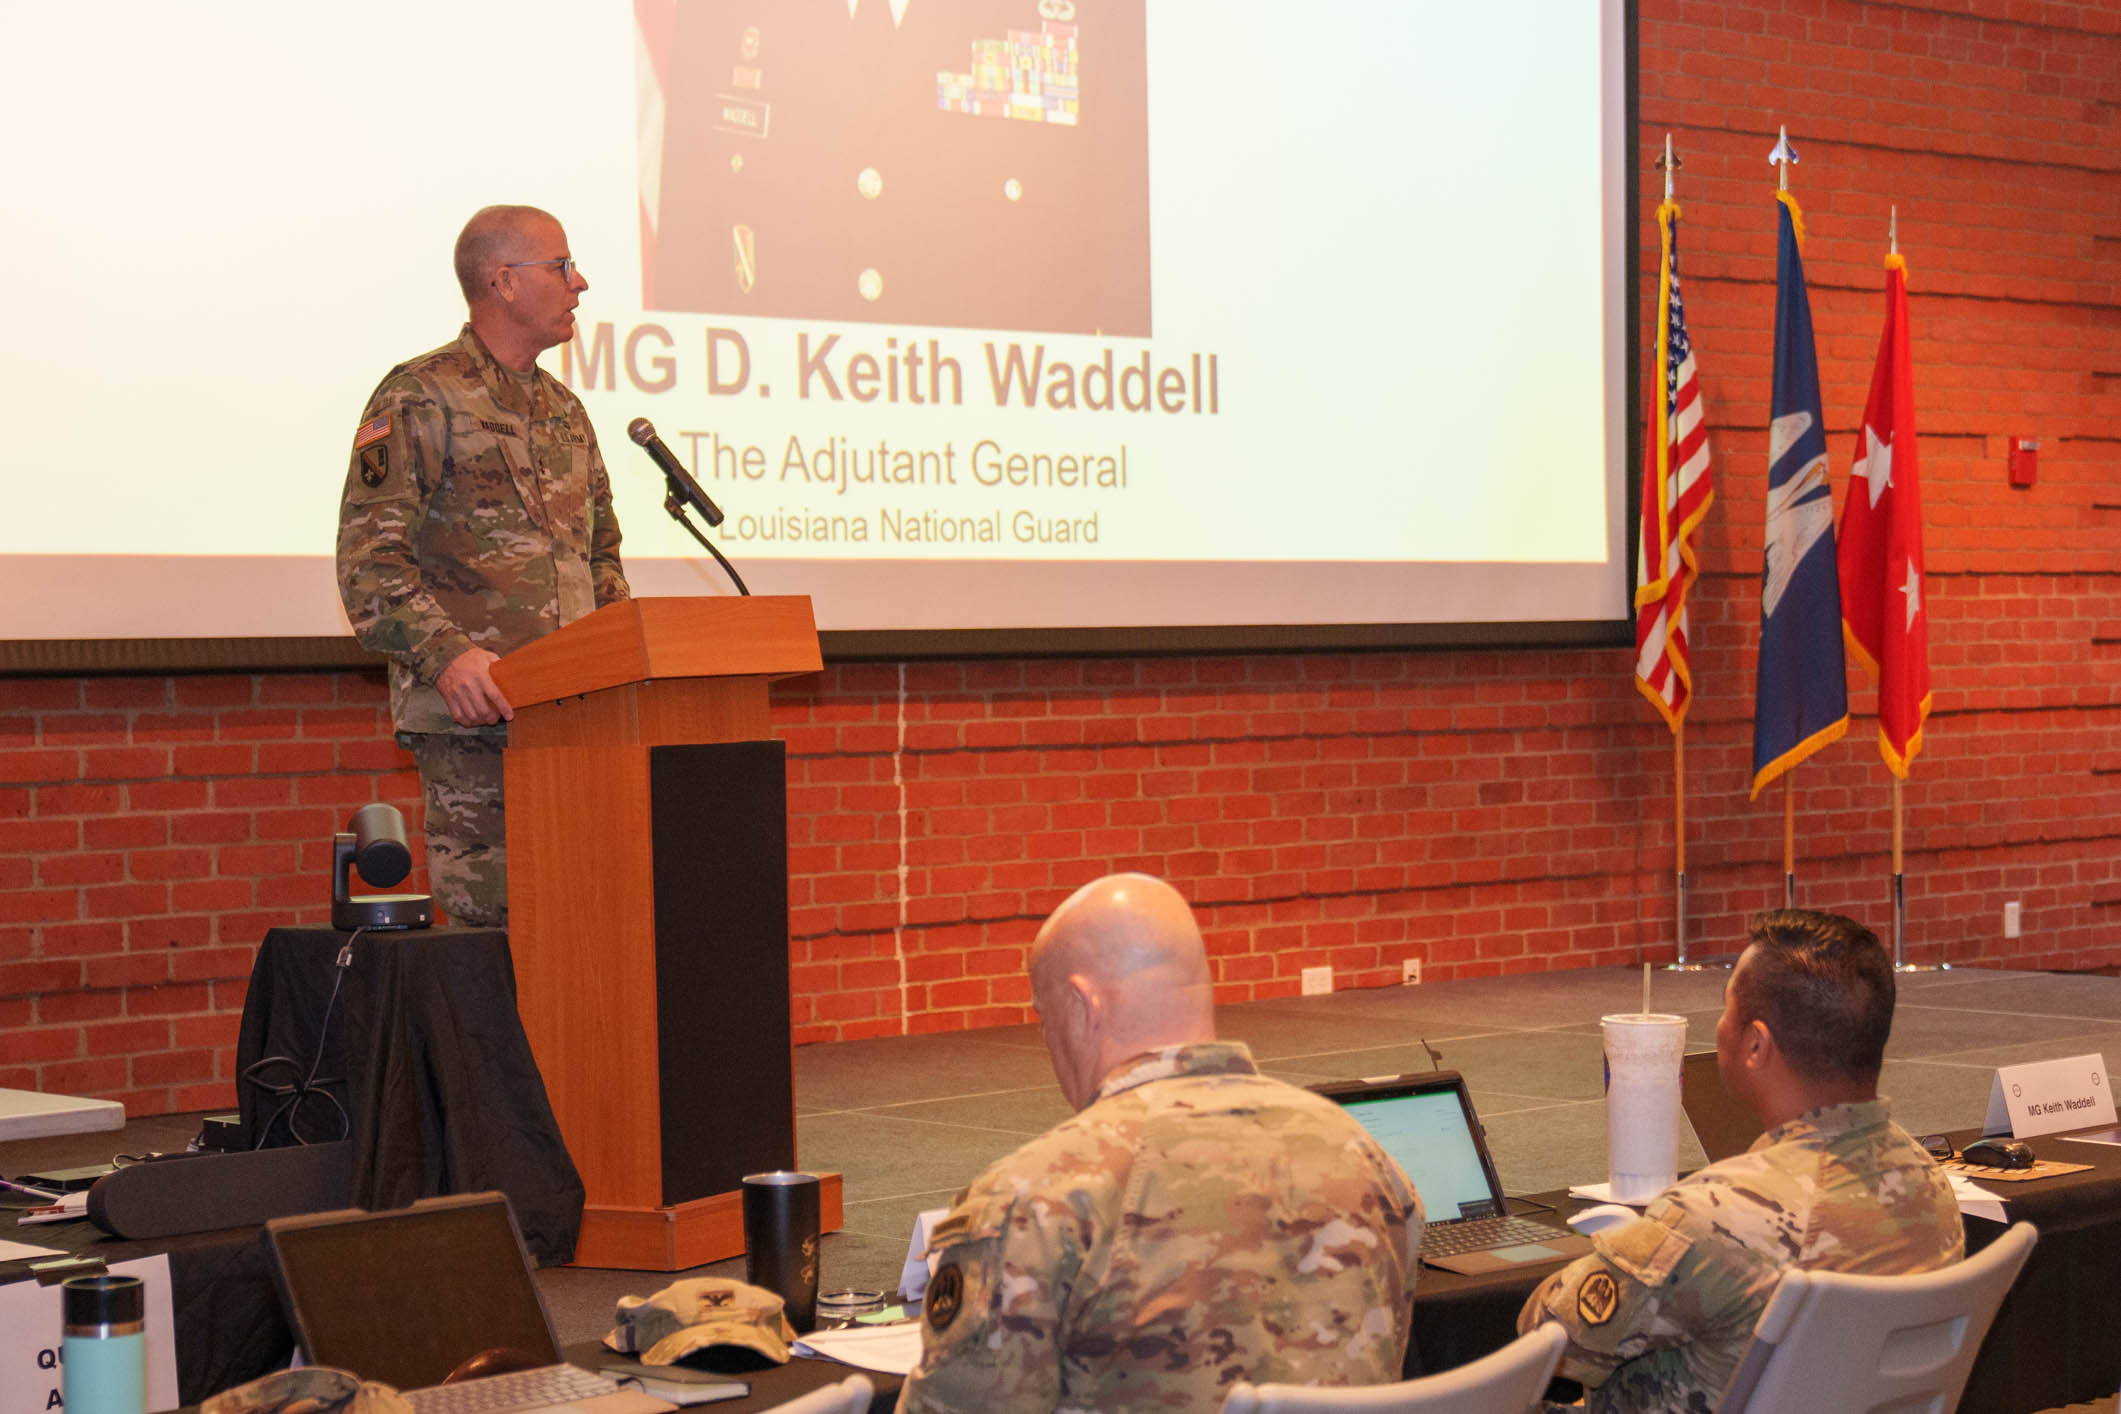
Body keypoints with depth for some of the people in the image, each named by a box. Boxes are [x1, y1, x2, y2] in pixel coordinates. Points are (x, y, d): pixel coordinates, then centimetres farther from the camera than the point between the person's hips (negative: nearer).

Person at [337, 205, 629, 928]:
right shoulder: (418, 399, -3)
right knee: (489, 907, -7)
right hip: (470, 709, -7)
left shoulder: (566, 411, 20)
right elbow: (369, 561, -10)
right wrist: (446, 654, -24)